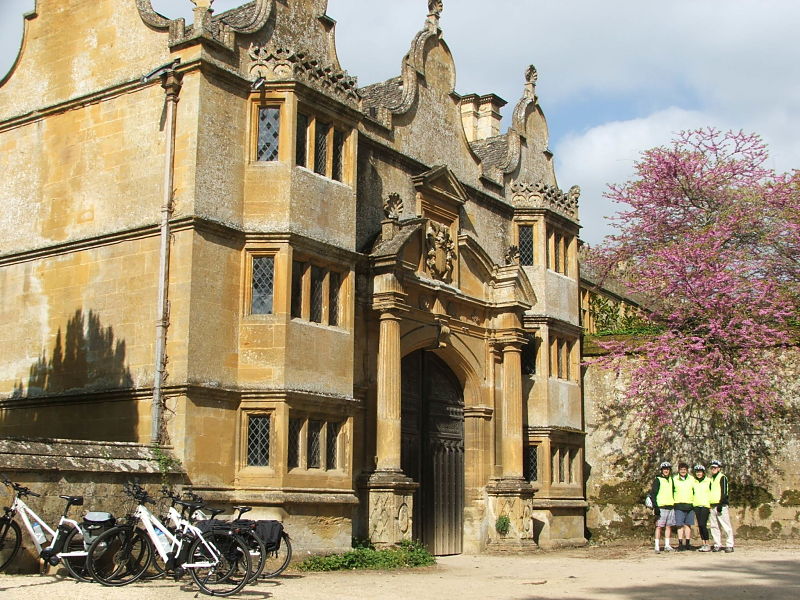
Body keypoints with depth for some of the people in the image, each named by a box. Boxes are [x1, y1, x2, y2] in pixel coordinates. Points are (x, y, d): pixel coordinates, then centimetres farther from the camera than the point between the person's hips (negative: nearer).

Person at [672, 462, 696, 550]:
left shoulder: (692, 479, 10)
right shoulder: (674, 479, 4)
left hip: (690, 505, 2)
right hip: (679, 505, -2)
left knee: (688, 525, 7)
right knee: (680, 525, -5)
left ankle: (687, 543, 12)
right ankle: (680, 544, -3)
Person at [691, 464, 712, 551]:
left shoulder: (708, 481, 0)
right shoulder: (693, 482, 13)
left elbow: (712, 493, 1)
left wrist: (711, 505, -4)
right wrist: (692, 502, 14)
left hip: (705, 505, -5)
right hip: (696, 505, 5)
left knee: (703, 524, -14)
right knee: (700, 525, 4)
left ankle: (707, 544, -7)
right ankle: (703, 543, 9)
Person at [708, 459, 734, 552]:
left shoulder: (722, 477, -2)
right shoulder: (711, 479, 21)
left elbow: (724, 491, -10)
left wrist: (721, 504, -18)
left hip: (721, 505, -8)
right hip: (712, 505, 8)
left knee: (726, 526, -8)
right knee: (714, 526, 6)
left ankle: (729, 545, -7)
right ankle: (717, 545, 10)